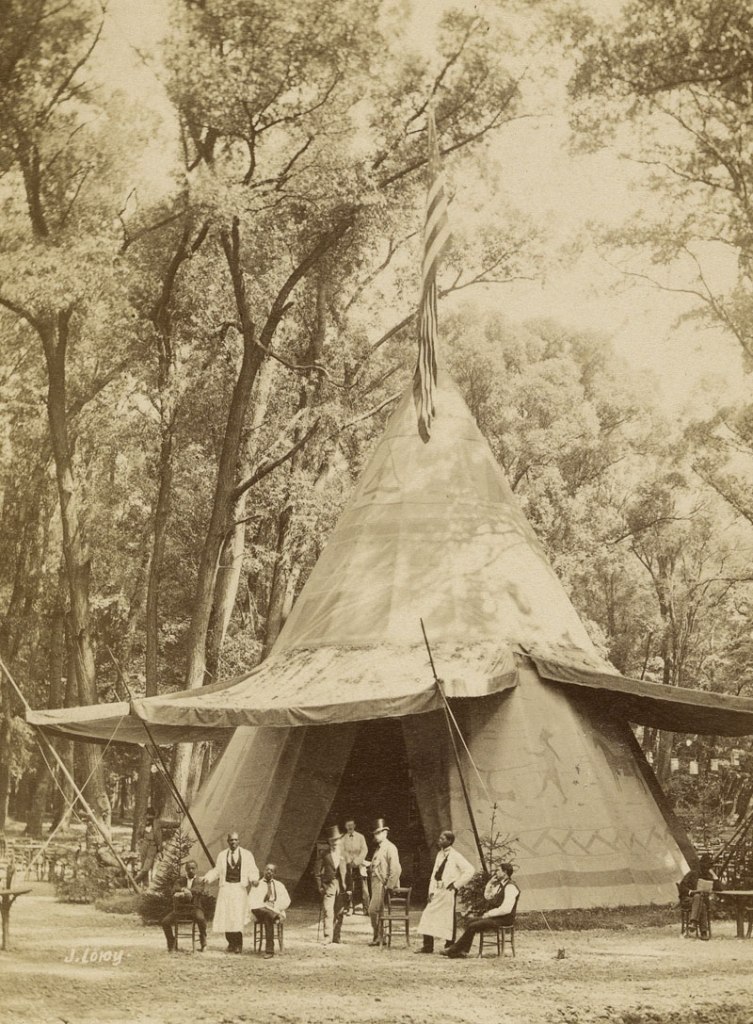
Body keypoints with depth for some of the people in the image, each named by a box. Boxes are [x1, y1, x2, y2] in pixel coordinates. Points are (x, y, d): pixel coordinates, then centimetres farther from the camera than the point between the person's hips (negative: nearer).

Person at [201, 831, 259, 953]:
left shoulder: (247, 855, 6)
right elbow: (217, 871, 13)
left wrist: (254, 879, -17)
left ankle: (238, 944, 0)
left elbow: (253, 871, 4)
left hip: (240, 888, -2)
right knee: (225, 915, -3)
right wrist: (207, 877, -4)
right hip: (226, 887, 2)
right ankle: (231, 943, 11)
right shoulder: (222, 855, 12)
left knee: (238, 916, -11)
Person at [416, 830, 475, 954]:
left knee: (448, 919, -1)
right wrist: (431, 891, 7)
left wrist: (456, 884, -12)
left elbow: (470, 870, -16)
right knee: (428, 916, 2)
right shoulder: (440, 855, 13)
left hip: (448, 891, -7)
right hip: (437, 891, 7)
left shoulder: (455, 856, -9)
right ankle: (428, 946, 7)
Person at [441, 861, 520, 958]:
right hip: (496, 917, 10)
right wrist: (490, 882, 11)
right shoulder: (501, 885, 15)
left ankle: (453, 950, -9)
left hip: (504, 919, -10)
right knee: (470, 922, -1)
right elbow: (487, 897, 24)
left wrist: (489, 914, -17)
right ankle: (463, 951, -8)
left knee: (473, 926, -17)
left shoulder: (510, 887, -16)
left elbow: (506, 909, -24)